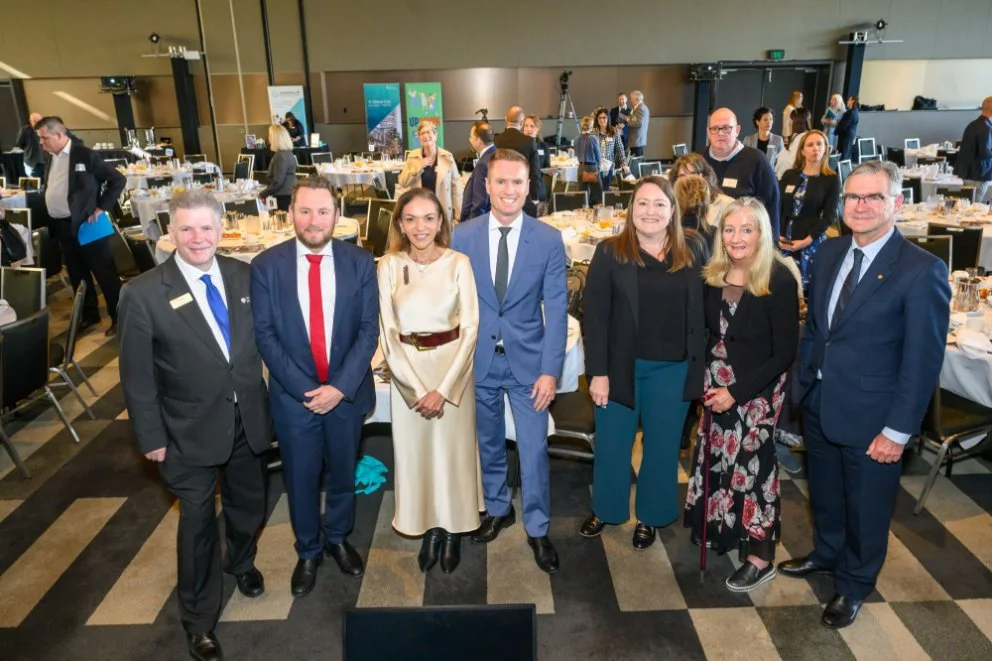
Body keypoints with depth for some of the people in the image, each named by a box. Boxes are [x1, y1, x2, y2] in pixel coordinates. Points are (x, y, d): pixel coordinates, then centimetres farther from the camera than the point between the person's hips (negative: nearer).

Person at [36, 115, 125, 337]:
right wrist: (50, 218, 9)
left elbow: (118, 179, -11)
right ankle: (89, 315, 27)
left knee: (104, 272, -1)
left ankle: (119, 317, 7)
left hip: (85, 224, -7)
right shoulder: (49, 158, 11)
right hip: (61, 227, 7)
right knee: (77, 275, 14)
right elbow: (50, 190, 22)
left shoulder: (84, 155, -9)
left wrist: (101, 207, -12)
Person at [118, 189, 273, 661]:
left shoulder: (244, 276, -4)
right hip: (192, 431, -3)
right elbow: (137, 376, -9)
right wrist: (151, 438, -7)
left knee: (249, 507, 22)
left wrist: (269, 401, 3)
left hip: (249, 421, 4)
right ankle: (199, 618, 35)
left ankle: (240, 562, 55)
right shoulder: (143, 293, -15)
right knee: (197, 522, 12)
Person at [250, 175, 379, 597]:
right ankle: (307, 552, 38)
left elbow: (369, 330, -7)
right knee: (301, 479, 14)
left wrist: (339, 386, -15)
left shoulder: (359, 262, -5)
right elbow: (265, 335, -8)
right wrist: (305, 389, -15)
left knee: (343, 472, 19)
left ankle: (337, 538, 44)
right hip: (294, 395, -1)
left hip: (347, 392, 1)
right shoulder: (266, 266, -8)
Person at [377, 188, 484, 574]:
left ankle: (453, 530, 30)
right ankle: (429, 528, 31)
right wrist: (416, 387, -11)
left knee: (454, 448, 9)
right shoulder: (389, 266, -4)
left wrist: (444, 388, -13)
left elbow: (470, 328, -8)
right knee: (416, 450, 11)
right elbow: (388, 331, -5)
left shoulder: (458, 263, -8)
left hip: (453, 365, -1)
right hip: (406, 370, 1)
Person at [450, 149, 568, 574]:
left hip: (527, 362, -1)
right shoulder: (463, 236, -3)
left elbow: (556, 310, -7)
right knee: (488, 444, 18)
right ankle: (498, 510, 41)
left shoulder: (548, 239, -7)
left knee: (534, 449, 5)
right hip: (478, 360, 2)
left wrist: (550, 370, -12)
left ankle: (538, 529, 25)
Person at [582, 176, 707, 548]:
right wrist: (597, 371, -12)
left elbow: (704, 309, 3)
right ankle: (604, 510, 37)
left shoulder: (693, 251, 0)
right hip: (621, 365, -1)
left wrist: (701, 364, -1)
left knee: (662, 446, 15)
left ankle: (650, 516, 36)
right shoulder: (610, 252, -6)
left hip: (674, 368, 2)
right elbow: (595, 315, -8)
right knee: (612, 444, 13)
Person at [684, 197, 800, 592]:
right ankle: (720, 529, 37)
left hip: (756, 390, -5)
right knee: (716, 458, 14)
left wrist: (736, 392, -17)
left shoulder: (778, 281, -18)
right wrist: (708, 381, -2)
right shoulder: (714, 274, -2)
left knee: (750, 463, 4)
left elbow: (784, 352, -16)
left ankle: (760, 558, 21)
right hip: (716, 383, 5)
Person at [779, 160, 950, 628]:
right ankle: (826, 554, 50)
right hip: (819, 405, 5)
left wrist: (898, 431, -15)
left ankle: (854, 585, 39)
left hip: (870, 418, -5)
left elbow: (923, 361, -16)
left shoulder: (922, 271, -18)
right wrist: (803, 385, 7)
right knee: (824, 493, 24)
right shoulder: (830, 252, 1)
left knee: (865, 507, 16)